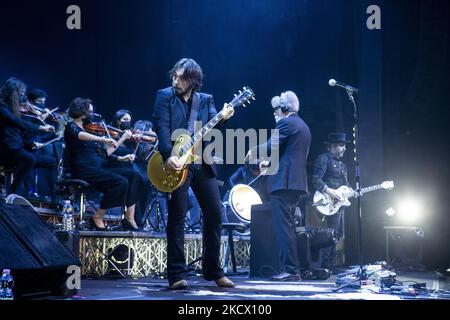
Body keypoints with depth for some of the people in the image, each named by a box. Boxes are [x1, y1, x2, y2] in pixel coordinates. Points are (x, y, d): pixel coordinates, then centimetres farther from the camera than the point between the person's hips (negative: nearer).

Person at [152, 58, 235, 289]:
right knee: (177, 217, -3)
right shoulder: (165, 96, 3)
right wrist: (169, 156, -23)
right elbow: (162, 127, -9)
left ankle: (213, 271, 17)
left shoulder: (206, 100, 13)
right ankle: (177, 275, 2)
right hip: (177, 163, -4)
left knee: (214, 214, 5)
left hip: (203, 163, 4)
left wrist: (223, 118, -21)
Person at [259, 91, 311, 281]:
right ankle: (292, 269, 16)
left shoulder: (286, 123, -8)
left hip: (284, 182, -10)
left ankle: (290, 270, -12)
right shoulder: (303, 126, 21)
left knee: (283, 227, -10)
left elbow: (271, 147, -13)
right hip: (297, 182, 10)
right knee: (288, 226, 14)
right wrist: (271, 163, 24)